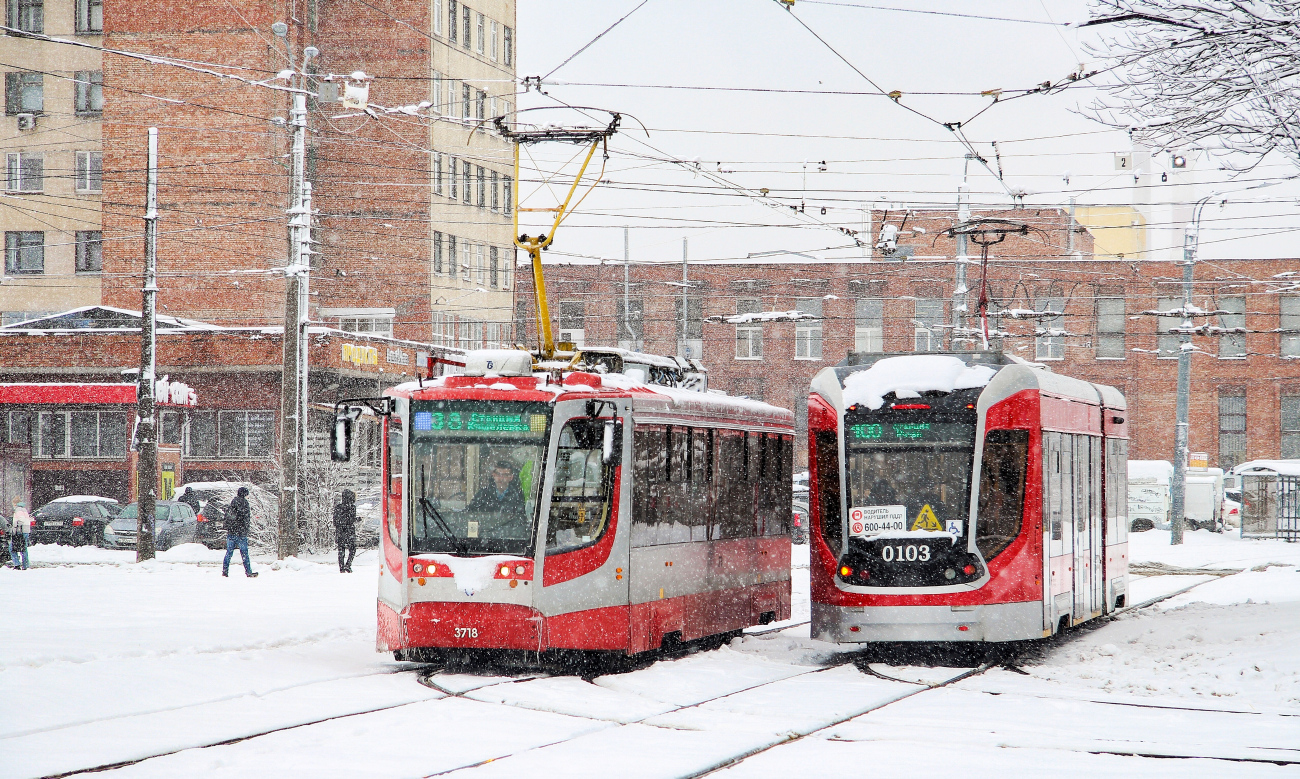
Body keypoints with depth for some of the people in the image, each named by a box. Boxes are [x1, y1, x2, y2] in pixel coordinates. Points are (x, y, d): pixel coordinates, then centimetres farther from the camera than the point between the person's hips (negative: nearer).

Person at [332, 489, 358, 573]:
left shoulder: (337, 505, 6)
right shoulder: (352, 506, -7)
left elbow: (335, 519, 9)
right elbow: (353, 520, -7)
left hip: (339, 530, 4)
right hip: (349, 530, -4)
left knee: (341, 550, 7)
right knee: (352, 550, 7)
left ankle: (341, 568, 4)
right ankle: (348, 565, -9)